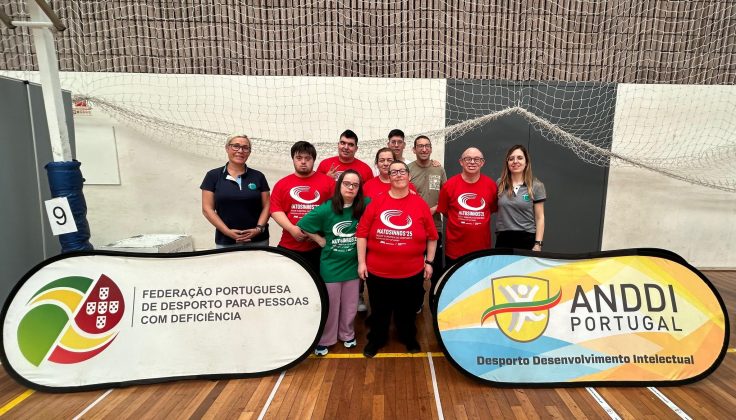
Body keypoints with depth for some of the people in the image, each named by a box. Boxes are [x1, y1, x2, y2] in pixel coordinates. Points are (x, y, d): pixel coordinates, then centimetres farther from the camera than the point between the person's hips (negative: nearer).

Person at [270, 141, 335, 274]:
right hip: (289, 247, 1)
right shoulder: (282, 183, 8)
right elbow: (275, 210, 2)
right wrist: (292, 229, -12)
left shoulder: (328, 182, 4)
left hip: (319, 248, -1)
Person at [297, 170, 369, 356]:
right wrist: (321, 241, -9)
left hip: (353, 264, 2)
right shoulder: (326, 209, -13)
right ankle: (324, 340, 31)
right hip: (331, 265, -2)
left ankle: (347, 334, 40)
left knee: (350, 305, 16)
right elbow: (303, 225, -7)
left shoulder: (365, 206, -10)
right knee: (329, 305, 11)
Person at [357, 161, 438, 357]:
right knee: (379, 309, 17)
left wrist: (429, 262, 3)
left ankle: (409, 338, 45)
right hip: (377, 270, 0)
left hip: (412, 271, 1)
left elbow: (432, 236, 3)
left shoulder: (420, 203, -3)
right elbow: (362, 233, -4)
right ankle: (376, 339, 40)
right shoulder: (376, 202, -6)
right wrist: (361, 262, -5)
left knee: (407, 309, 20)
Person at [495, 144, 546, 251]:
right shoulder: (500, 183, 4)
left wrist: (538, 244, -7)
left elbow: (539, 218, -1)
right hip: (503, 238, 2)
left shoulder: (536, 186, -1)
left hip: (527, 238, -2)